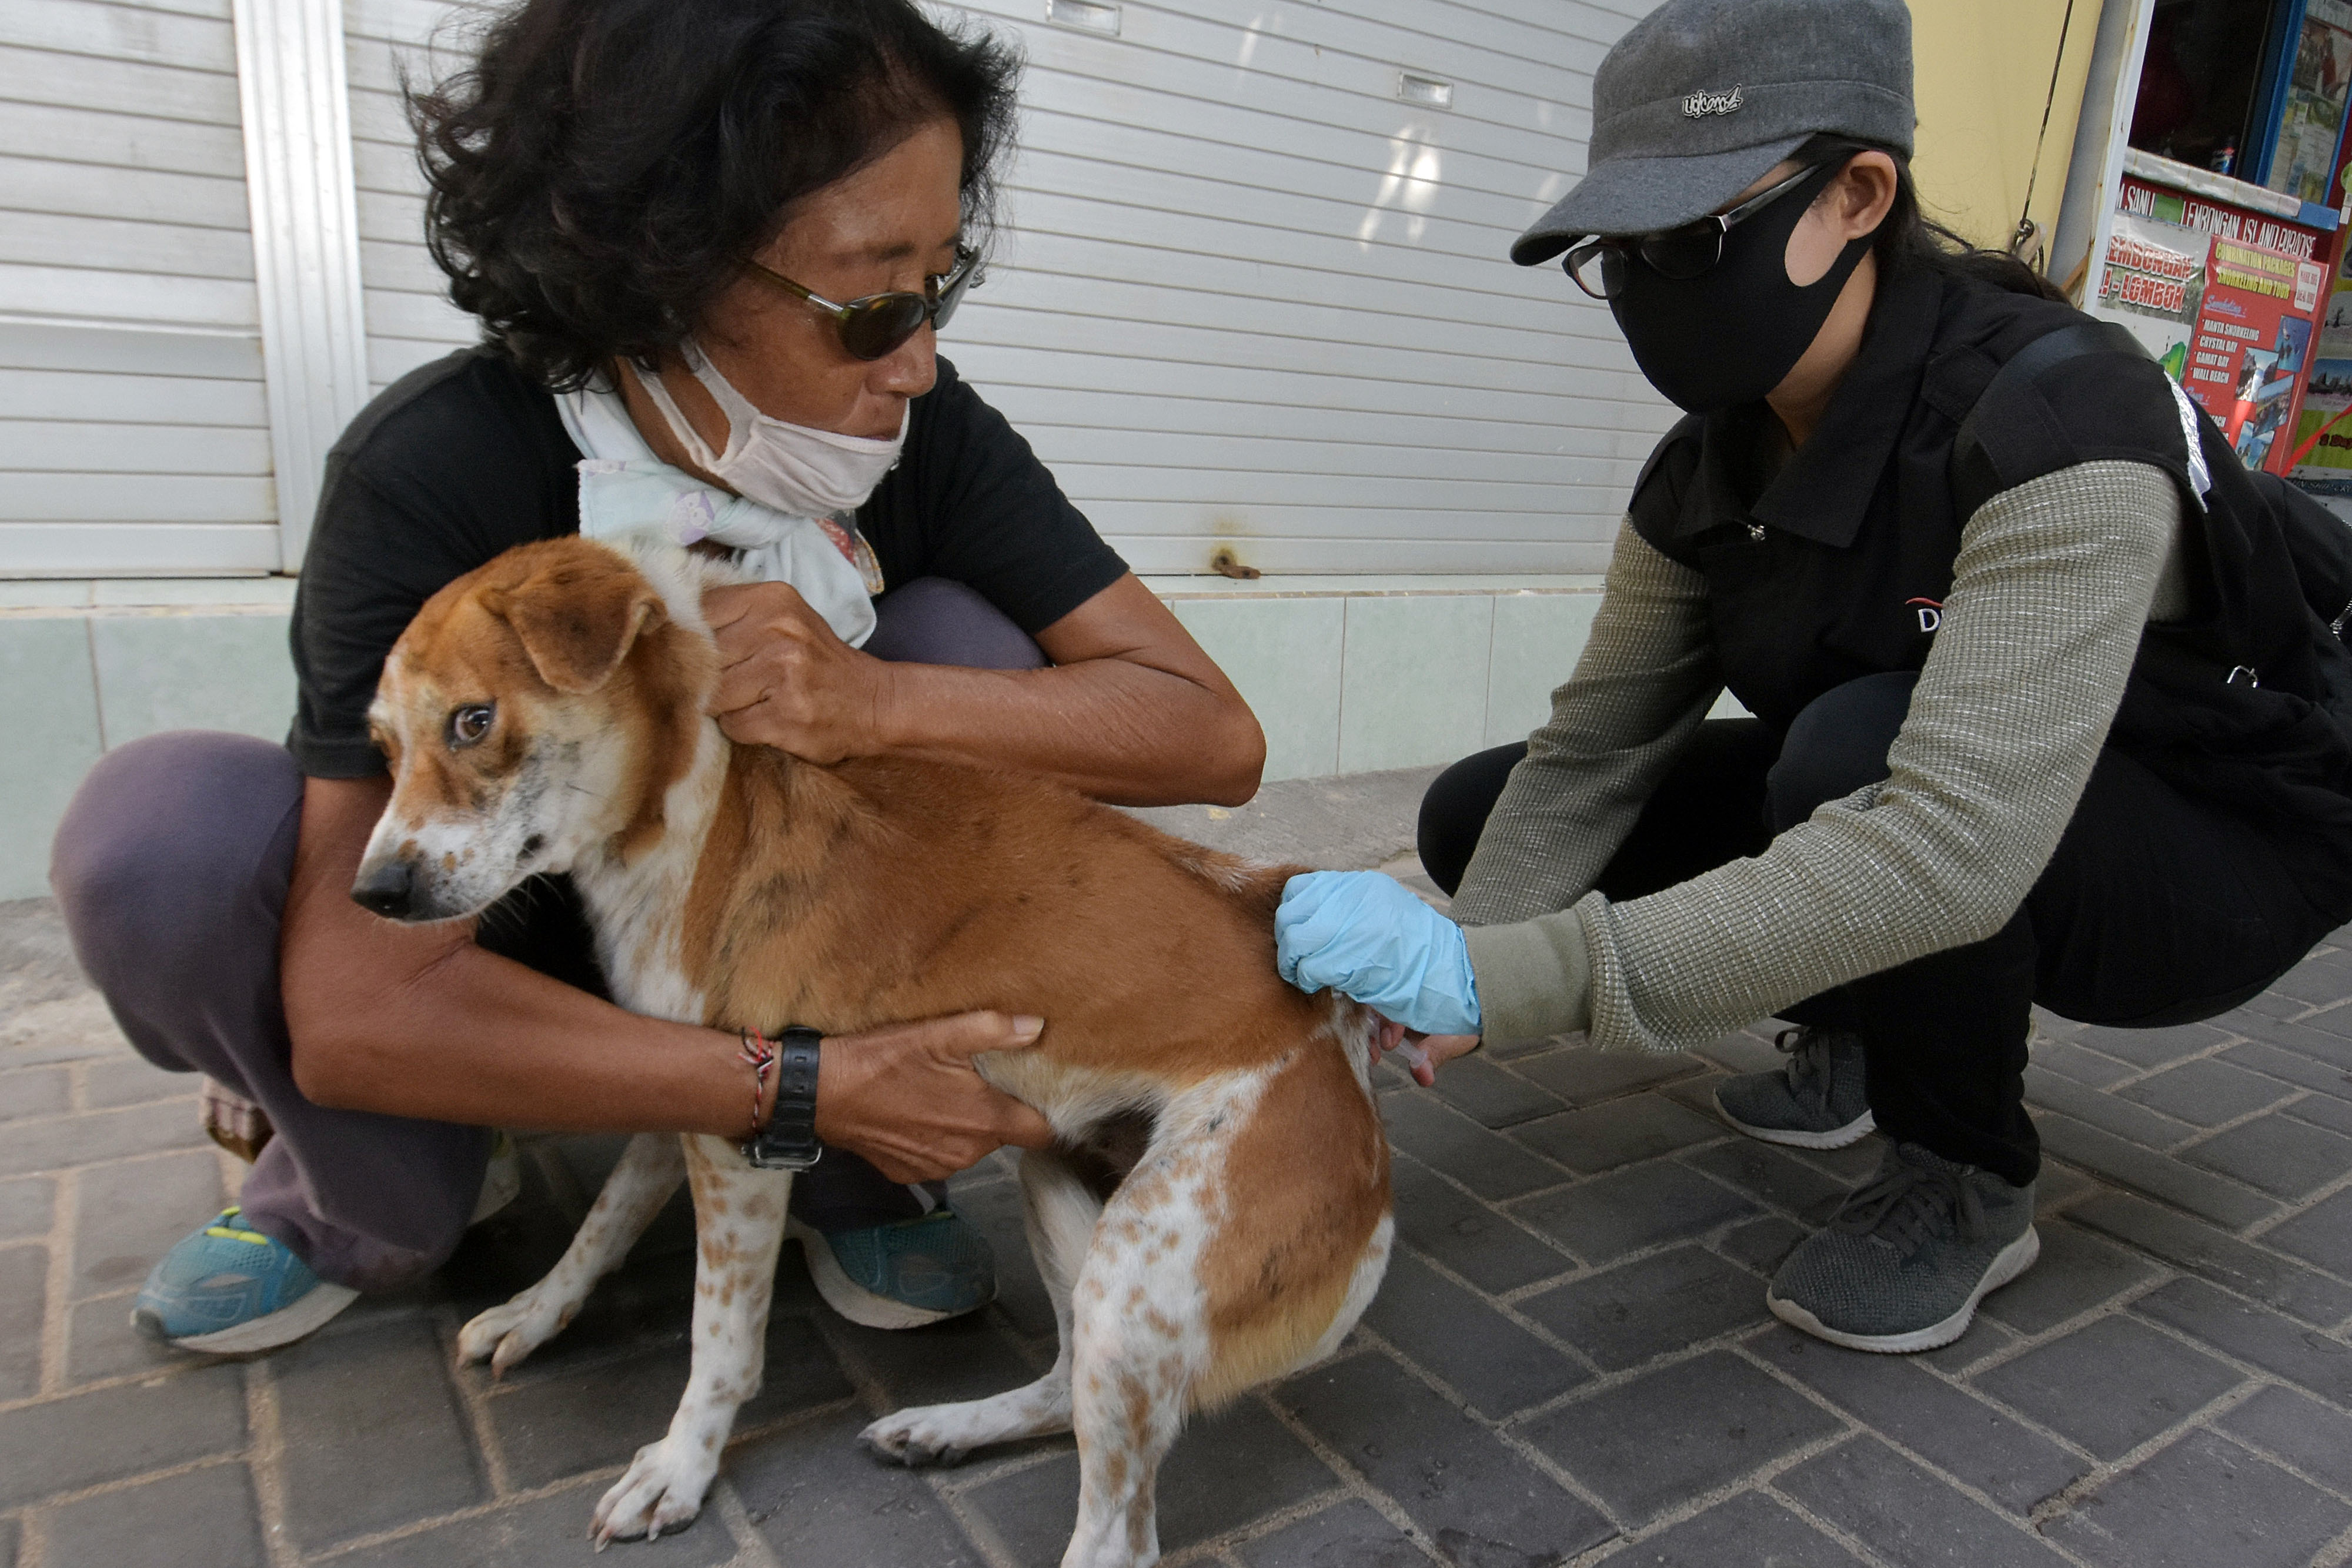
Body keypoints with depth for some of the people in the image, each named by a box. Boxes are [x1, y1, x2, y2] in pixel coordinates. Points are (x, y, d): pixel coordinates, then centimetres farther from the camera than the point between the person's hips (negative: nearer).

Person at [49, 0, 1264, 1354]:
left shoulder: (927, 434, -20)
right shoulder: (440, 468, -28)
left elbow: (1217, 735, -25)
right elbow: (358, 1010, -33)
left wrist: (879, 704, -39)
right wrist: (803, 1082, -37)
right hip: (497, 958, -1)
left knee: (963, 637, -23)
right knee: (163, 827, -28)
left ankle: (853, 1181, -9)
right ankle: (380, 1211, 2)